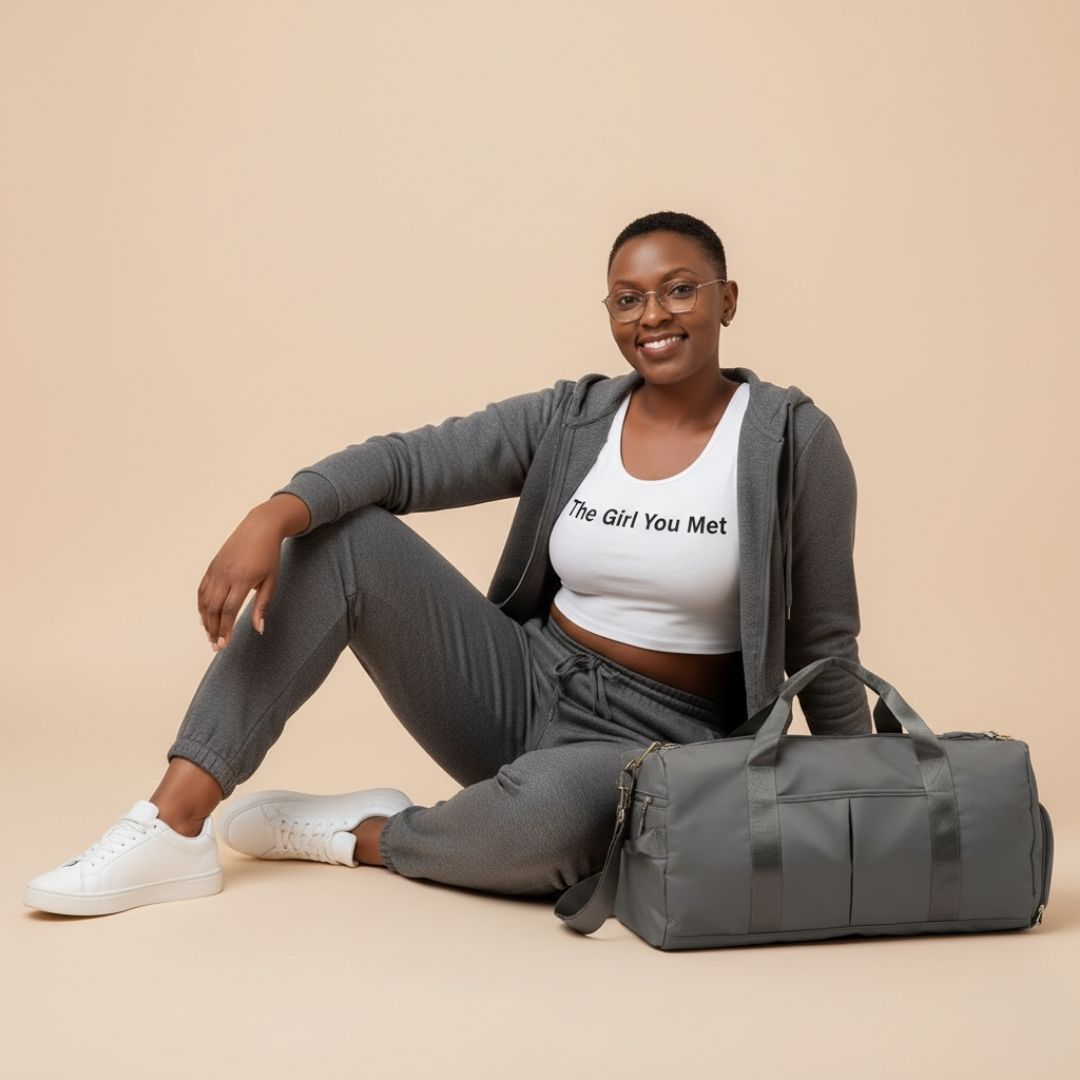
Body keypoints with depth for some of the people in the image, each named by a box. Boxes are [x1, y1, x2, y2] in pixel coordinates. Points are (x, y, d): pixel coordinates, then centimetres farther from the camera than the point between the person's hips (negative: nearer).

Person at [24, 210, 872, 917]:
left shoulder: (792, 438, -7)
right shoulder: (569, 419, 2)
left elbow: (823, 641, -2)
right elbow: (407, 459, -9)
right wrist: (273, 515, -26)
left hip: (654, 746, -4)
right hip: (519, 694, 4)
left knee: (546, 813, -41)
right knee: (340, 536, -12)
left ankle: (364, 835, -6)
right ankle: (176, 827, -15)